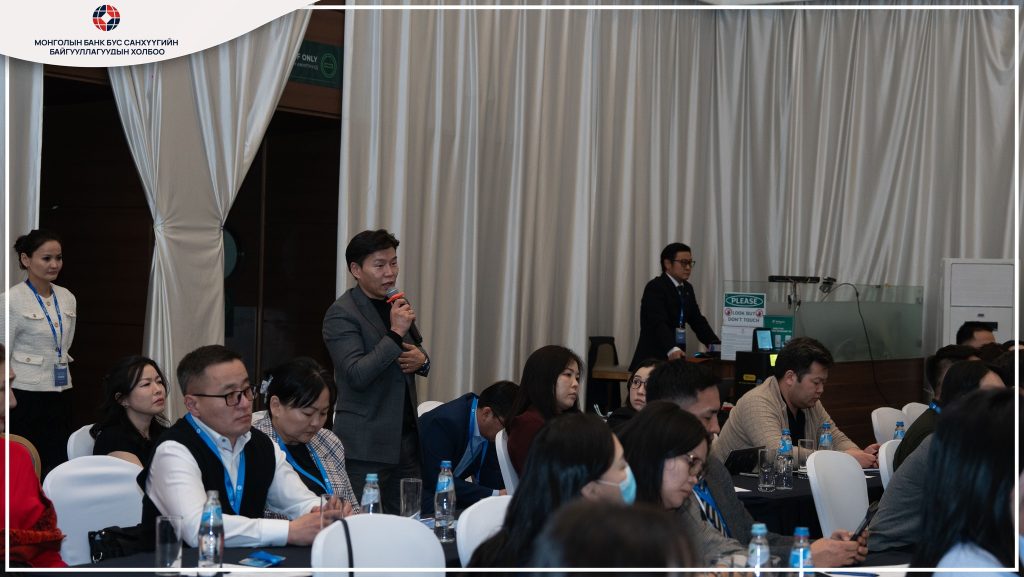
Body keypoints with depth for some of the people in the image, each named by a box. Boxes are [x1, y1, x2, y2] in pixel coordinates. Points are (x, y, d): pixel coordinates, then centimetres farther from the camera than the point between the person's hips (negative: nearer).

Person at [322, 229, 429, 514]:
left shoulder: (396, 305, 13)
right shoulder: (341, 314, -10)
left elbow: (416, 351, 28)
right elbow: (356, 375, -19)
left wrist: (421, 359, 4)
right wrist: (395, 333, -22)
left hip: (406, 437, 7)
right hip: (366, 445, -7)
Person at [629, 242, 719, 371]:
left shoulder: (687, 289, 15)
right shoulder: (655, 288, -12)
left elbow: (697, 321, 12)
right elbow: (658, 323, -27)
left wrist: (717, 346, -4)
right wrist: (672, 350, -43)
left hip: (675, 360, 8)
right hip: (652, 360, -7)